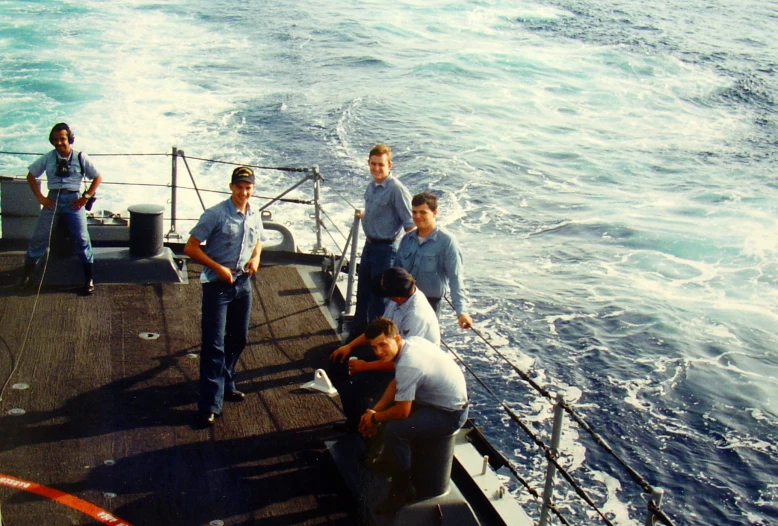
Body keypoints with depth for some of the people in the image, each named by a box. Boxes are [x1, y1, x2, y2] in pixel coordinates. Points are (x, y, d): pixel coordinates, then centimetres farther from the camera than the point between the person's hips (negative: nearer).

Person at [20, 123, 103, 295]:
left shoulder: (80, 157, 0)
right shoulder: (47, 158, 4)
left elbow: (98, 178, 3)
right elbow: (31, 176, 13)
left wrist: (85, 197, -4)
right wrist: (40, 197, 2)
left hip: (73, 200, -2)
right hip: (53, 199, 2)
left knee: (81, 239, -3)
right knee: (39, 237, 1)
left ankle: (89, 279, 6)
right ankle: (27, 274, 15)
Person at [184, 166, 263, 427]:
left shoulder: (255, 216, 3)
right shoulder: (215, 214, -16)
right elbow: (191, 248, -14)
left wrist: (256, 257, 0)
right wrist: (218, 268, -20)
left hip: (242, 283, 6)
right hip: (217, 284, -6)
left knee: (239, 338, 17)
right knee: (214, 344, -6)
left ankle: (225, 384, 38)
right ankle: (209, 405, -1)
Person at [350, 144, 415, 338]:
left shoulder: (396, 189, -22)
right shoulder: (372, 185, 4)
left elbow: (410, 225, -22)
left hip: (384, 249, -9)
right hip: (369, 245, 9)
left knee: (378, 298, 3)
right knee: (362, 293, 21)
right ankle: (357, 335, 38)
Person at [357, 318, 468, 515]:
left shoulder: (408, 366, -31)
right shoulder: (411, 341, -4)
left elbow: (402, 412, -24)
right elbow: (396, 384, 9)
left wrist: (375, 418, -6)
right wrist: (375, 410, 4)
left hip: (450, 415, -10)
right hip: (450, 398, 10)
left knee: (395, 430, -23)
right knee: (388, 406, 20)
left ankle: (402, 488, -4)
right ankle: (389, 459, 36)